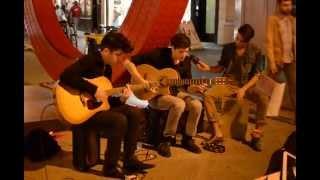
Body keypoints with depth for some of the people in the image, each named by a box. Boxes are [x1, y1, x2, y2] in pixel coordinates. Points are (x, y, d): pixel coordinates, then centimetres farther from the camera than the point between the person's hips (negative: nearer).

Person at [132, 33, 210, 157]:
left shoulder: (186, 61, -1)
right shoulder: (159, 55, -17)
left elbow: (186, 85, 4)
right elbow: (133, 61, -16)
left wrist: (194, 88, -18)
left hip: (174, 92, 6)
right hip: (156, 94, -5)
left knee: (197, 105, -19)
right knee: (179, 104, -34)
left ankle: (188, 138, 1)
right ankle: (166, 139, -16)